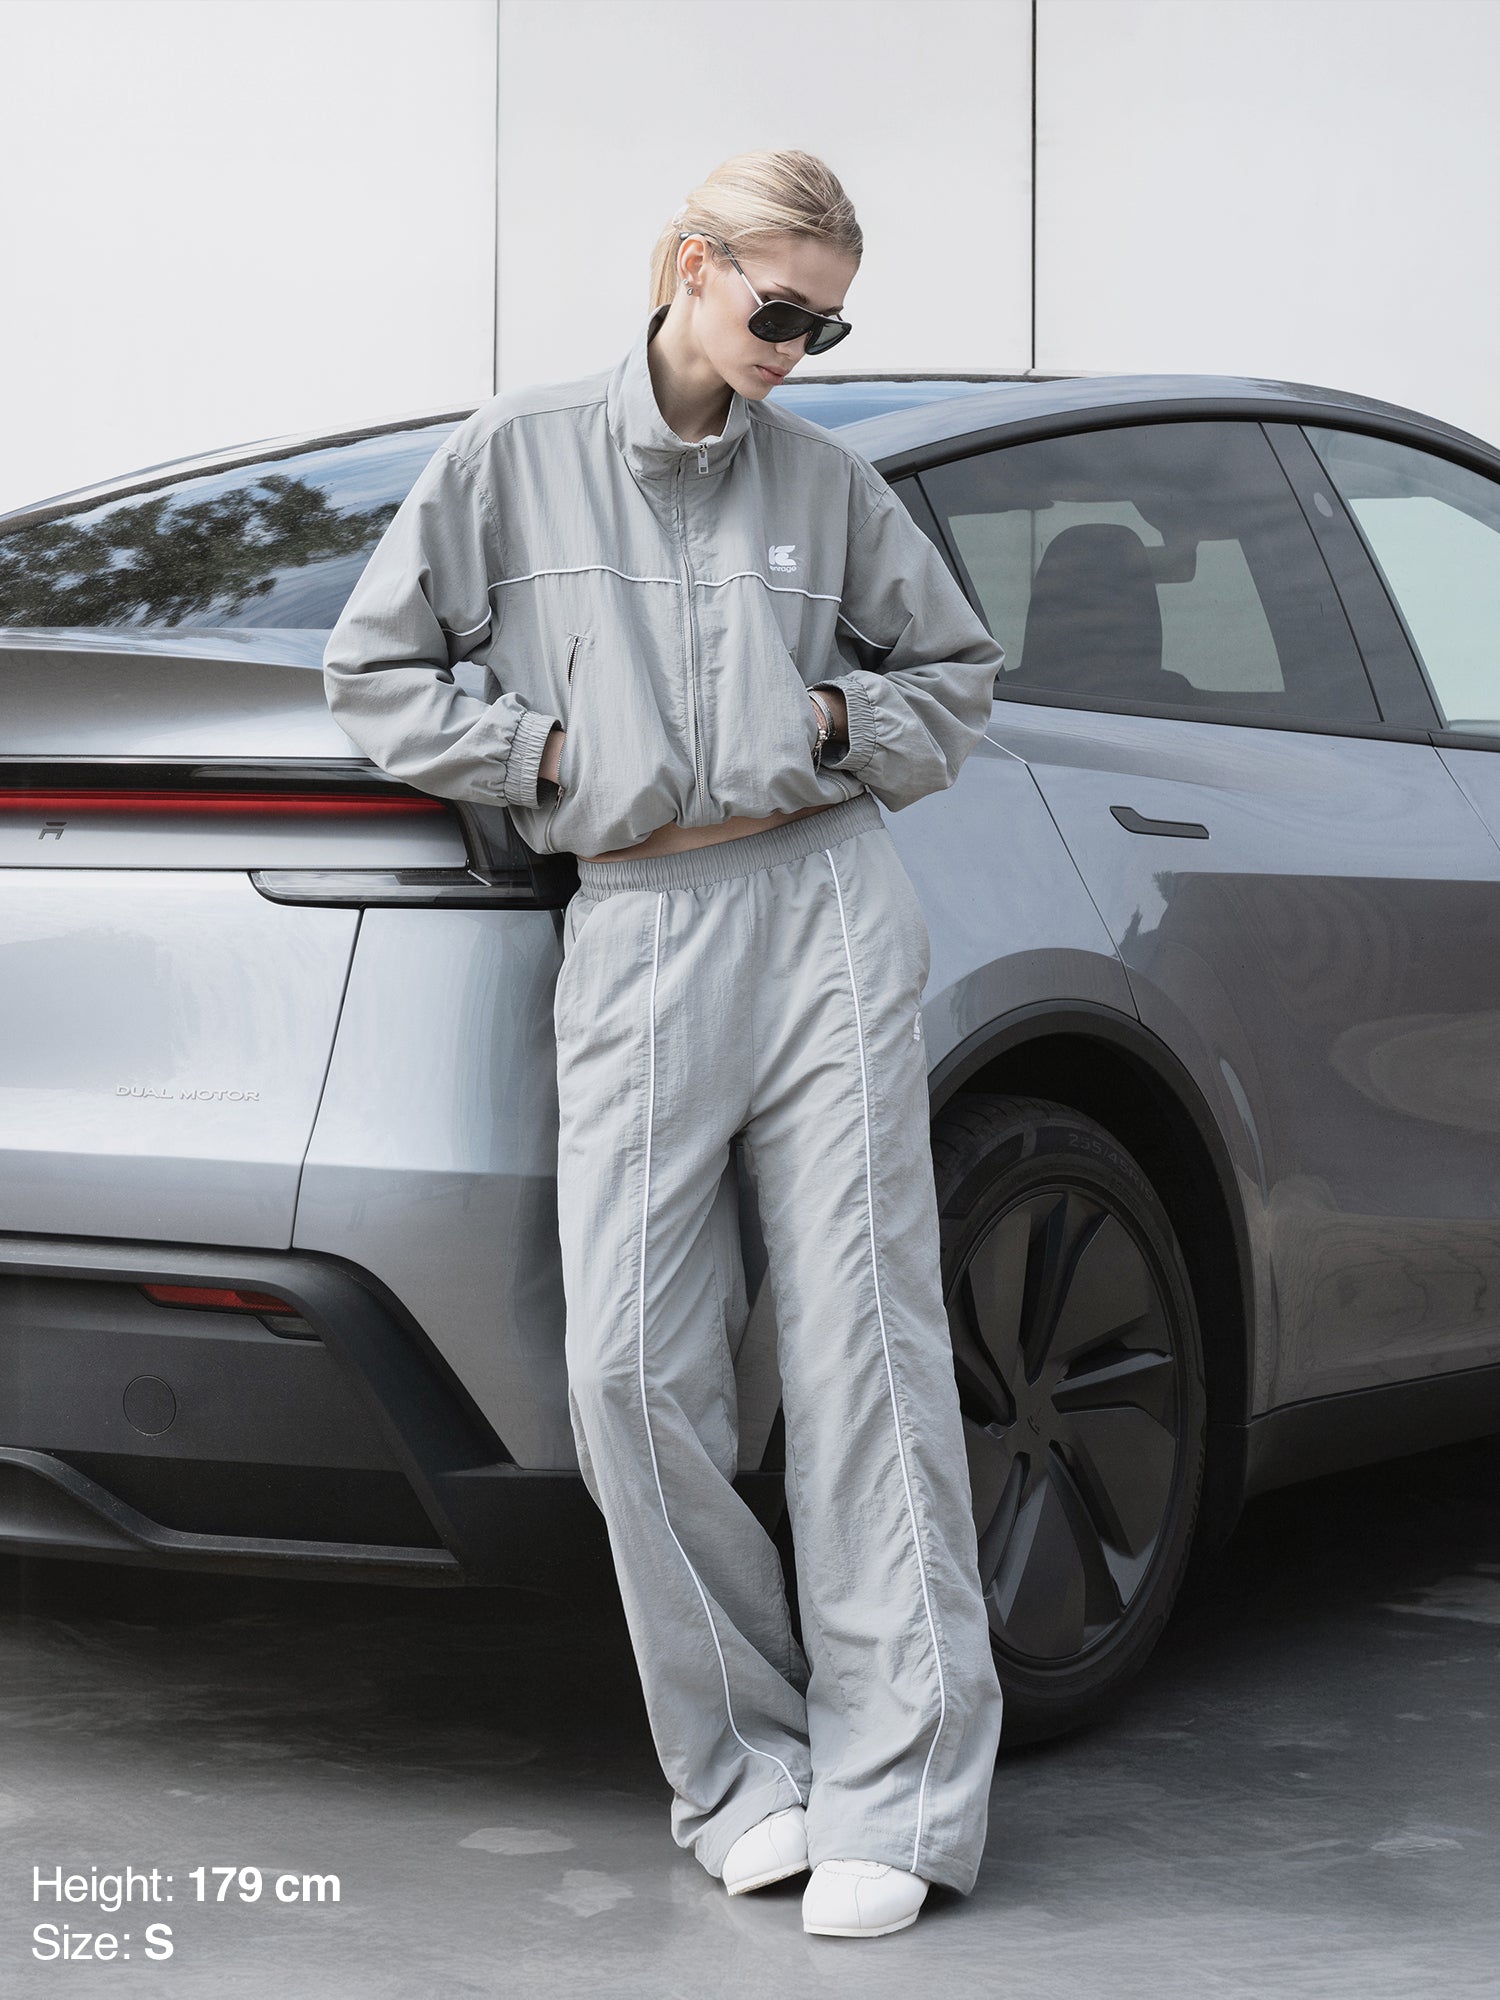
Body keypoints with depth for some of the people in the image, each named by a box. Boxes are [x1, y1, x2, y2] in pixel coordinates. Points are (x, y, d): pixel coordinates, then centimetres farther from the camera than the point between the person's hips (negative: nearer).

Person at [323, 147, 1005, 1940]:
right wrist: (542, 752, 1)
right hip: (637, 934, 0)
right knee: (631, 1364, -8)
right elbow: (374, 666, 12)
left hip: (826, 906, 1)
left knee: (858, 1342, -3)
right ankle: (739, 1768, 6)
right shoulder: (517, 457, 7)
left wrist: (843, 721, 4)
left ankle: (890, 1797, 0)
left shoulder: (825, 480, 11)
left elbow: (957, 673, 23)